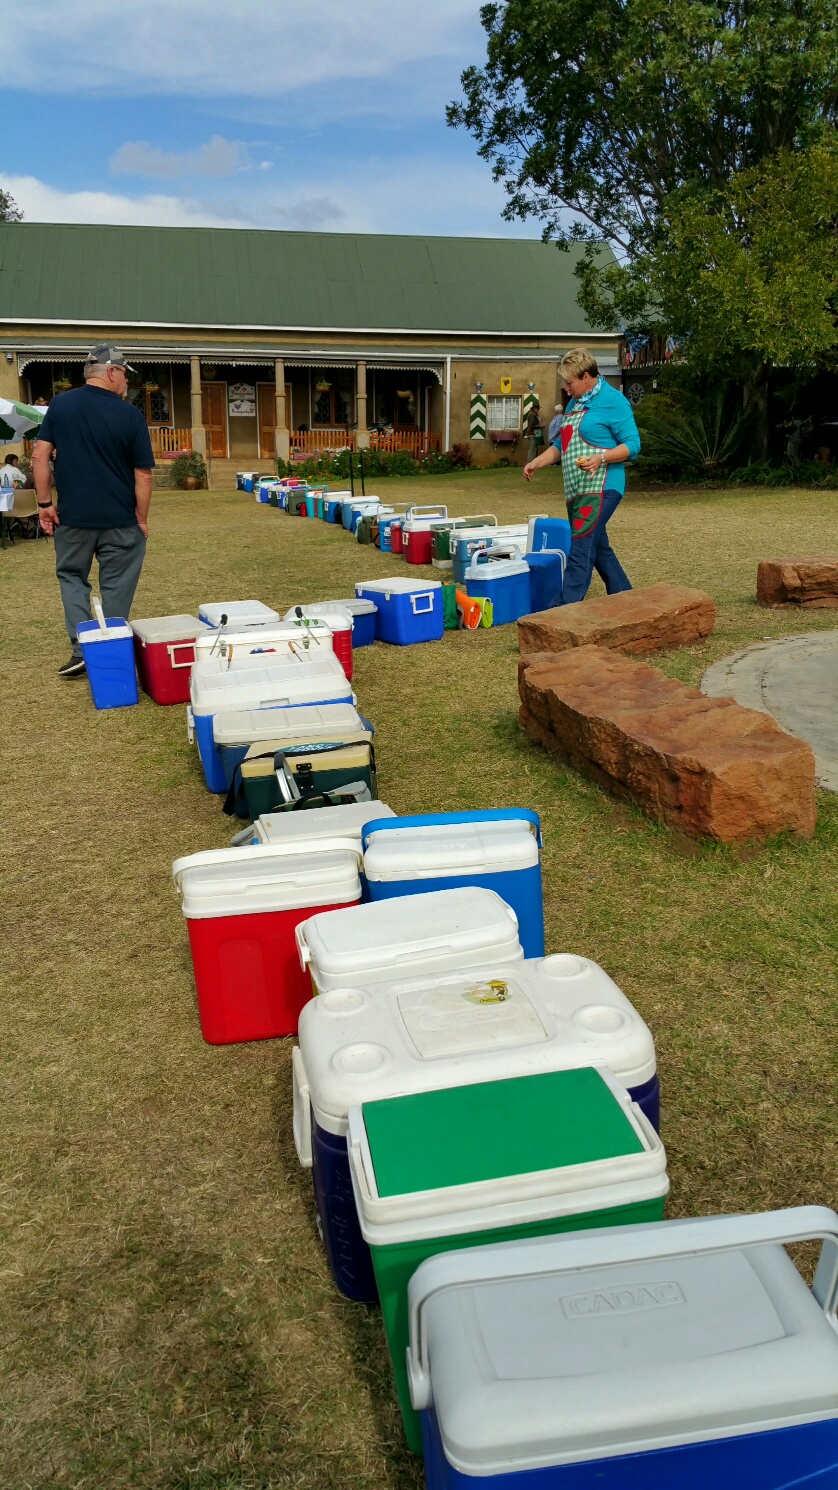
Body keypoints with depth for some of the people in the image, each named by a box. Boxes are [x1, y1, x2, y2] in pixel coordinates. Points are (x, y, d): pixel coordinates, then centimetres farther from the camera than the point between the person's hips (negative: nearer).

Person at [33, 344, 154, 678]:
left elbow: (39, 457, -3)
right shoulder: (130, 415, -8)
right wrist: (142, 520, 3)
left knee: (71, 576, 18)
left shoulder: (59, 405, 0)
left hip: (72, 515, 2)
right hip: (120, 520, -2)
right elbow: (143, 475, -7)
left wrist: (45, 503, 4)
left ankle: (81, 649, 8)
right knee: (116, 587, 9)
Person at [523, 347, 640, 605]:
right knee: (598, 548, 14)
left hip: (600, 488, -9)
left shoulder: (613, 400, -8)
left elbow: (632, 444, -11)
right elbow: (561, 444, 23)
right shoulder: (575, 403, 17)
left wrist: (601, 458, -25)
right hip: (576, 490, 9)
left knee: (580, 550, -14)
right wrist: (536, 463, 9)